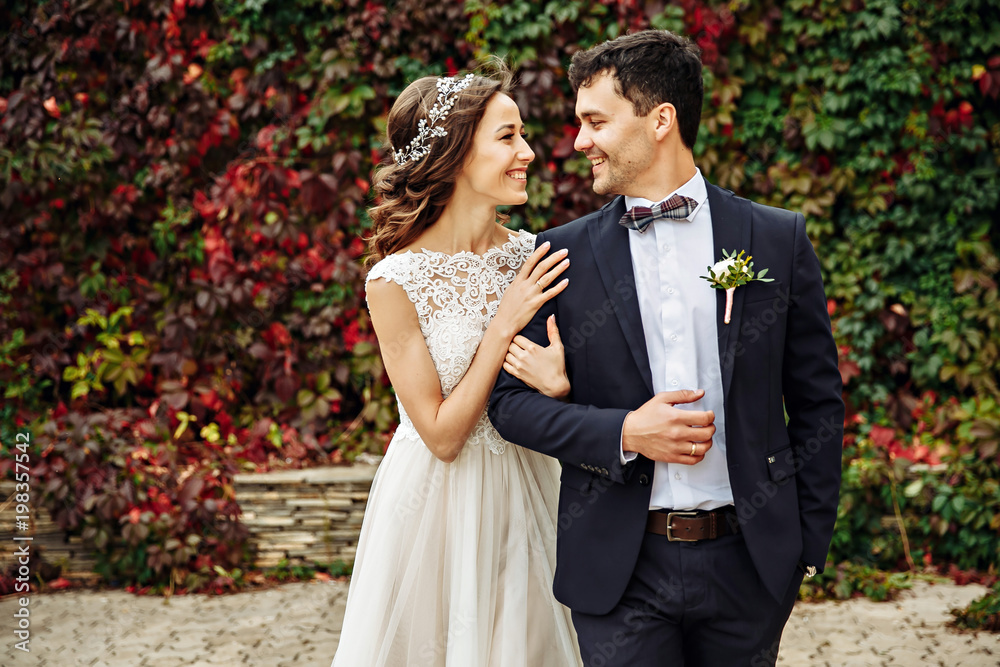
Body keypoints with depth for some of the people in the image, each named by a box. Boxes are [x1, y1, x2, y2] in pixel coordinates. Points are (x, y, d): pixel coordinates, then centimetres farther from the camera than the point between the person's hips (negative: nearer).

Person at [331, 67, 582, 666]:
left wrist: (558, 383, -19)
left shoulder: (529, 256, -4)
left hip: (523, 495, 5)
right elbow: (442, 436, -16)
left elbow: (562, 406, 5)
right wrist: (505, 324, -20)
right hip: (438, 500, -4)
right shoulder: (395, 281, -17)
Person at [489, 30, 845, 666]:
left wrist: (809, 546, 2)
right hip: (619, 571, 0)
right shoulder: (563, 254, 2)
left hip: (747, 560, 0)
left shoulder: (779, 240, 2)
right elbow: (511, 398, 2)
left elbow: (817, 404, 6)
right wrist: (623, 433, -13)